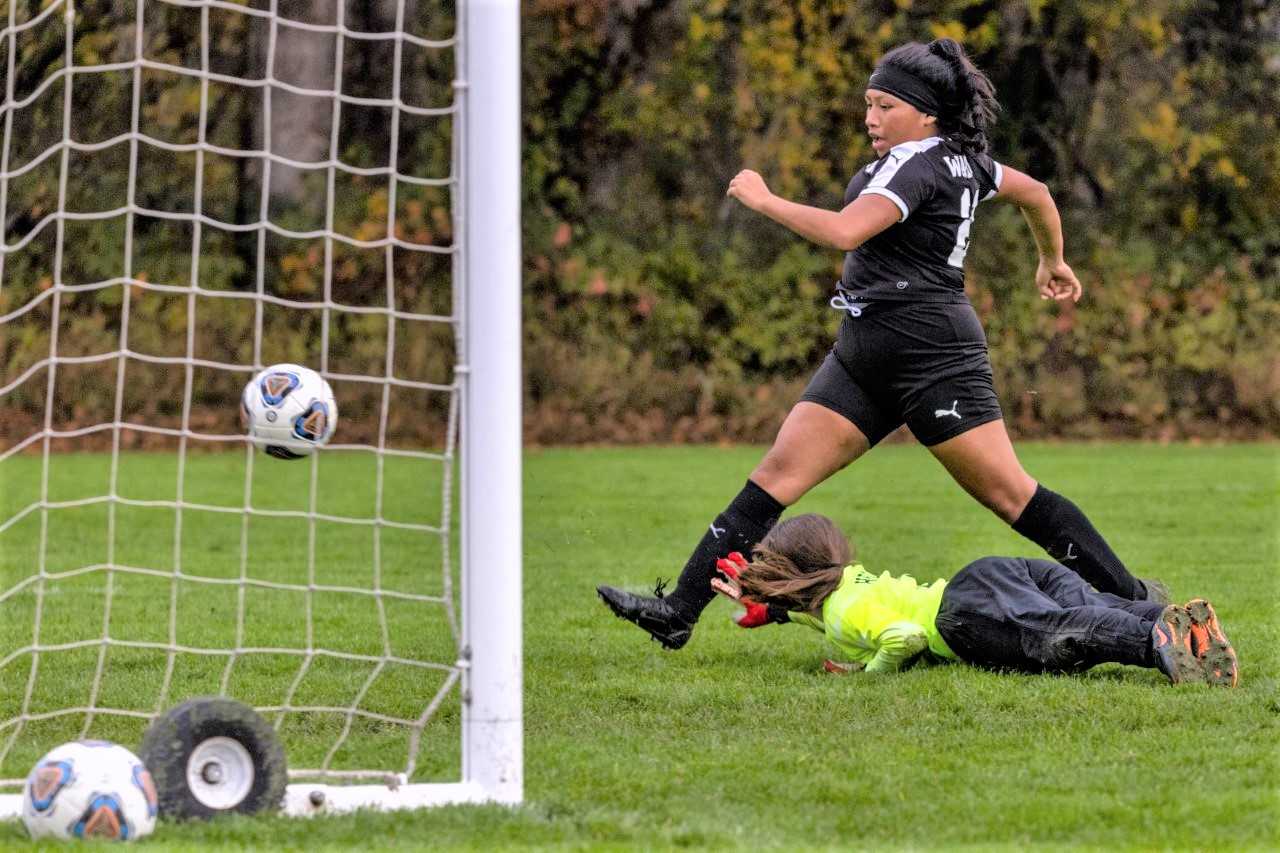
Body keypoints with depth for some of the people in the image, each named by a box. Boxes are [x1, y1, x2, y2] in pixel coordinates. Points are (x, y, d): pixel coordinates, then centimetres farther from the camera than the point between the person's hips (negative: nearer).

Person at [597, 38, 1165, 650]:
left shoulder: (914, 164, -15)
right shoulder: (961, 159, 14)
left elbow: (845, 231, -29)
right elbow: (1035, 192, 27)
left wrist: (764, 200, -17)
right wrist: (1053, 262, 44)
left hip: (928, 352, -10)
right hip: (865, 352, 10)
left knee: (1008, 493, -6)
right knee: (778, 472, 0)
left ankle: (1131, 597, 4)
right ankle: (678, 612, -6)